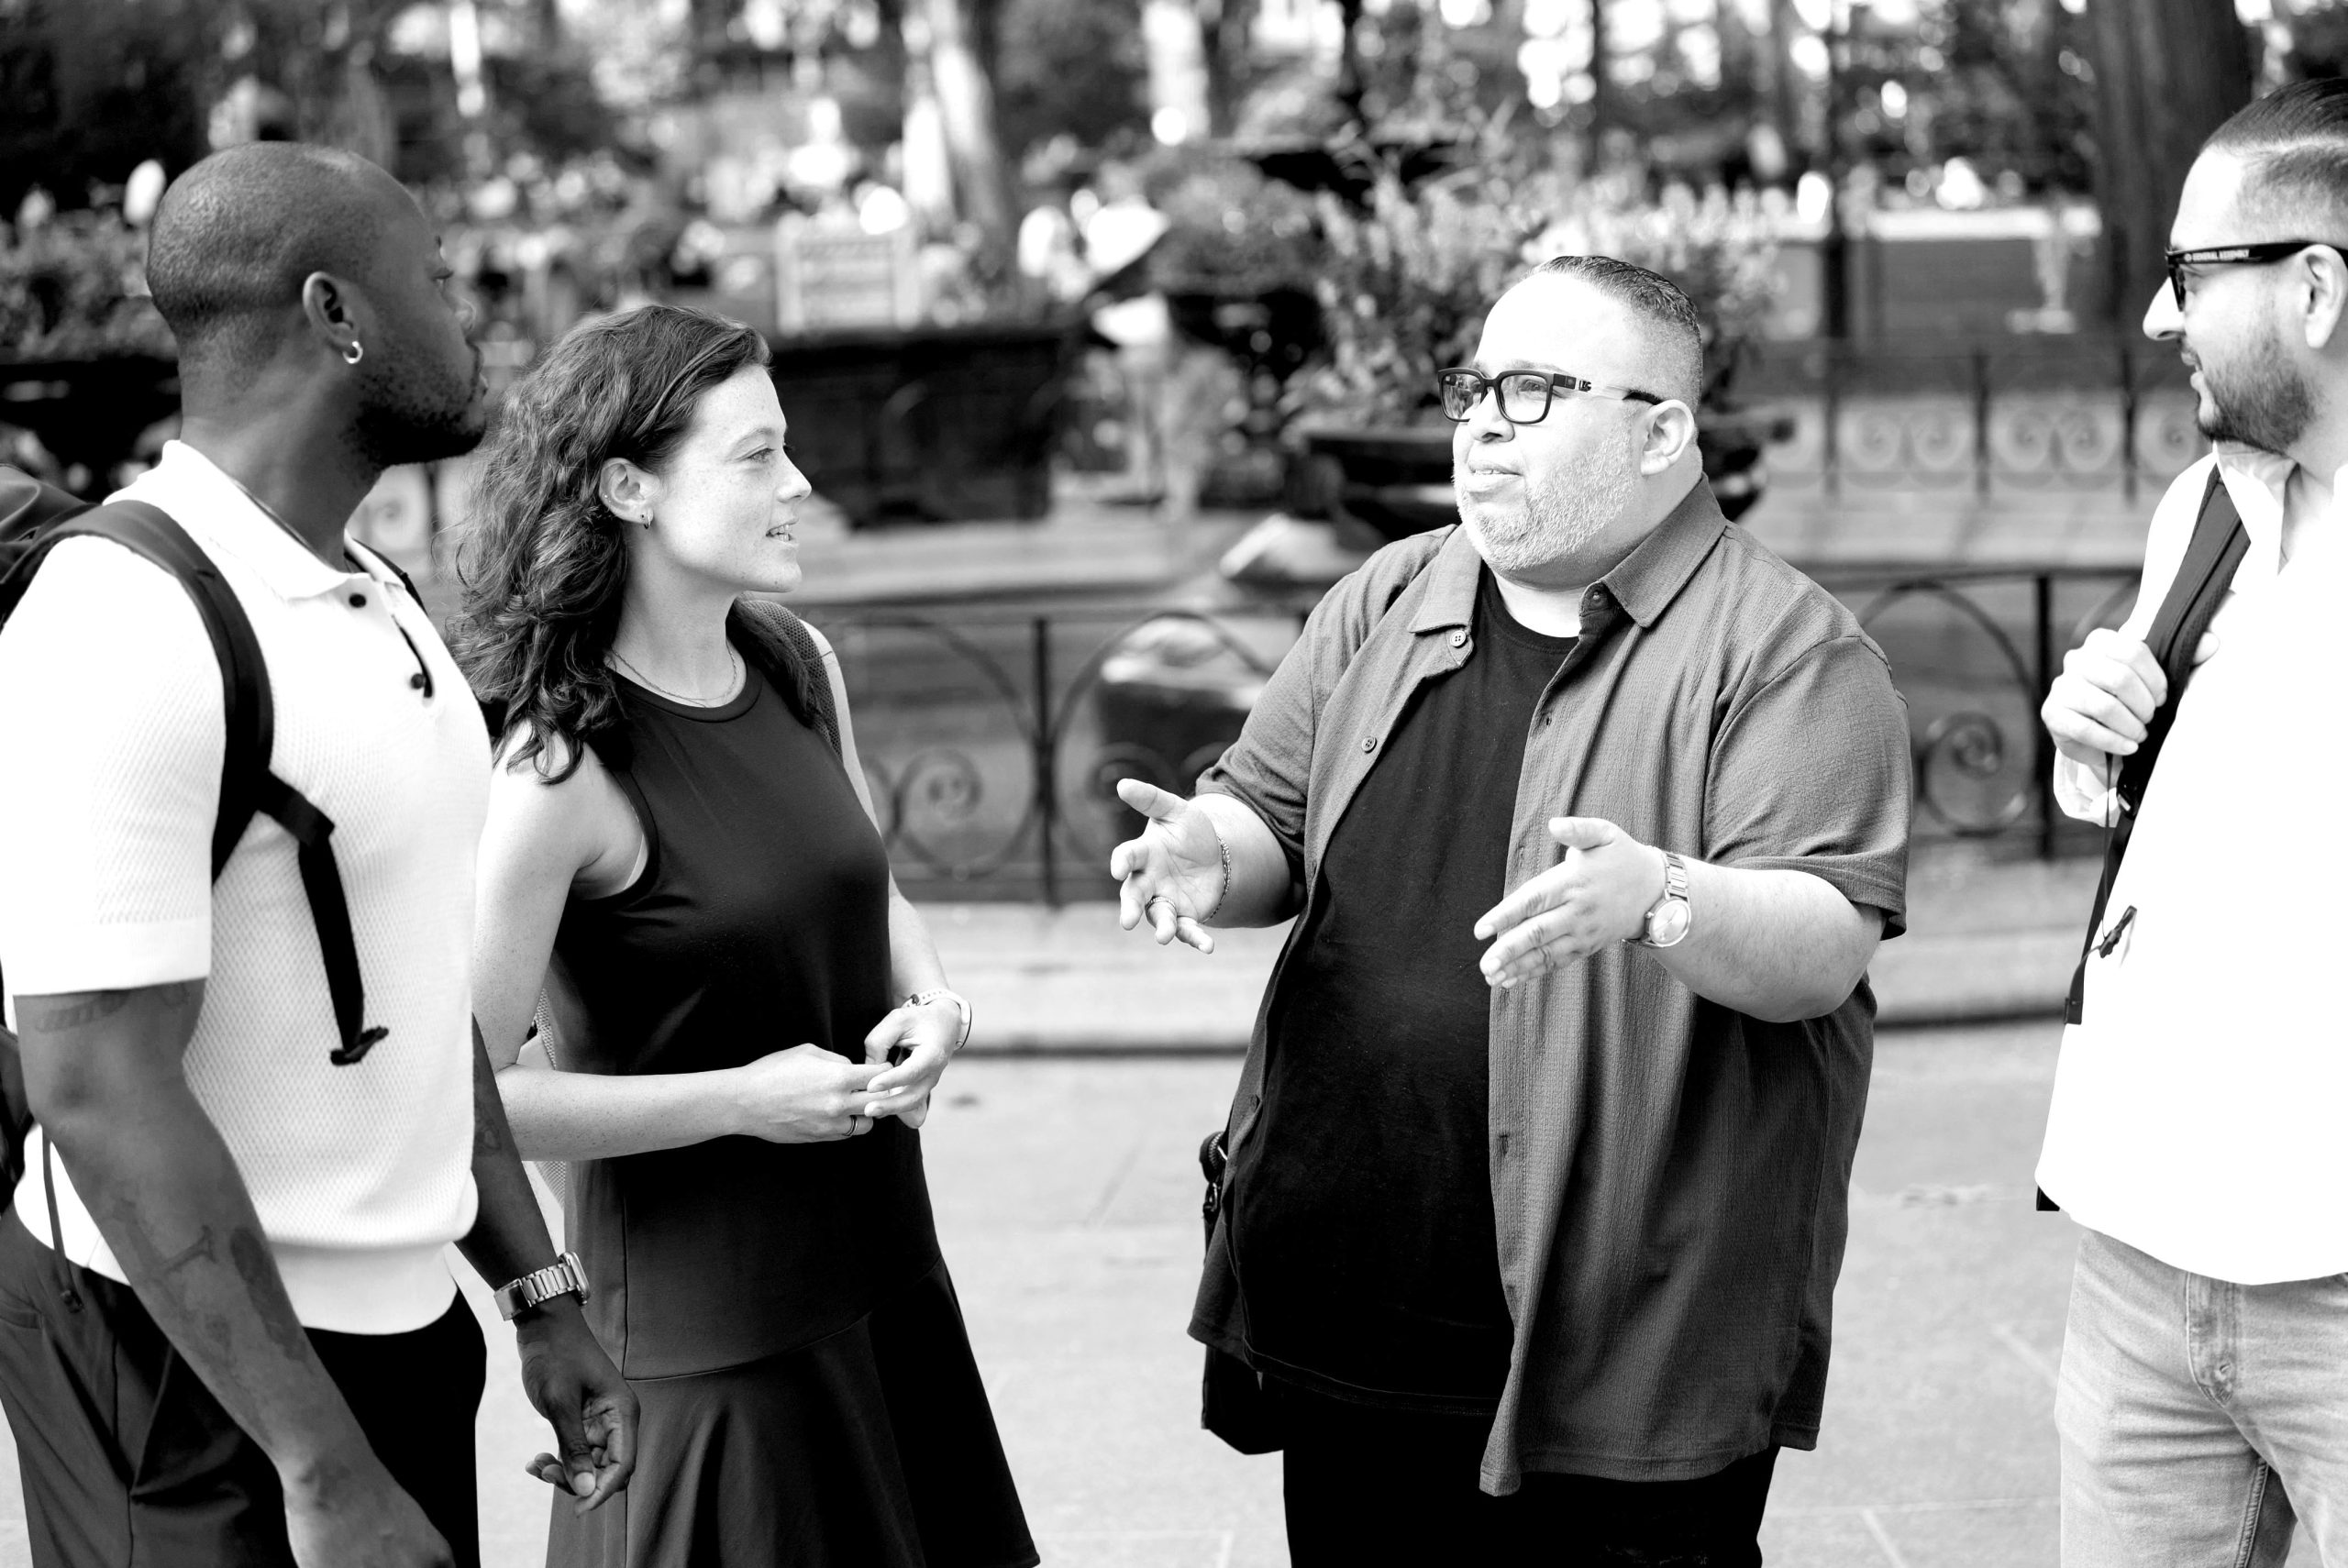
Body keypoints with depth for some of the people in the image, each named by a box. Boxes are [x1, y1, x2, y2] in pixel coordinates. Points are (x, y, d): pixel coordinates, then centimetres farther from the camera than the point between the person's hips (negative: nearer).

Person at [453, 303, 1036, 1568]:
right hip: (703, 1310, -7)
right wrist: (741, 1098, -19)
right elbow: (469, 1090, -20)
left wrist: (929, 995, -2)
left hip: (877, 1262, 7)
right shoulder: (563, 766, -19)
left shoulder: (797, 665, 2)